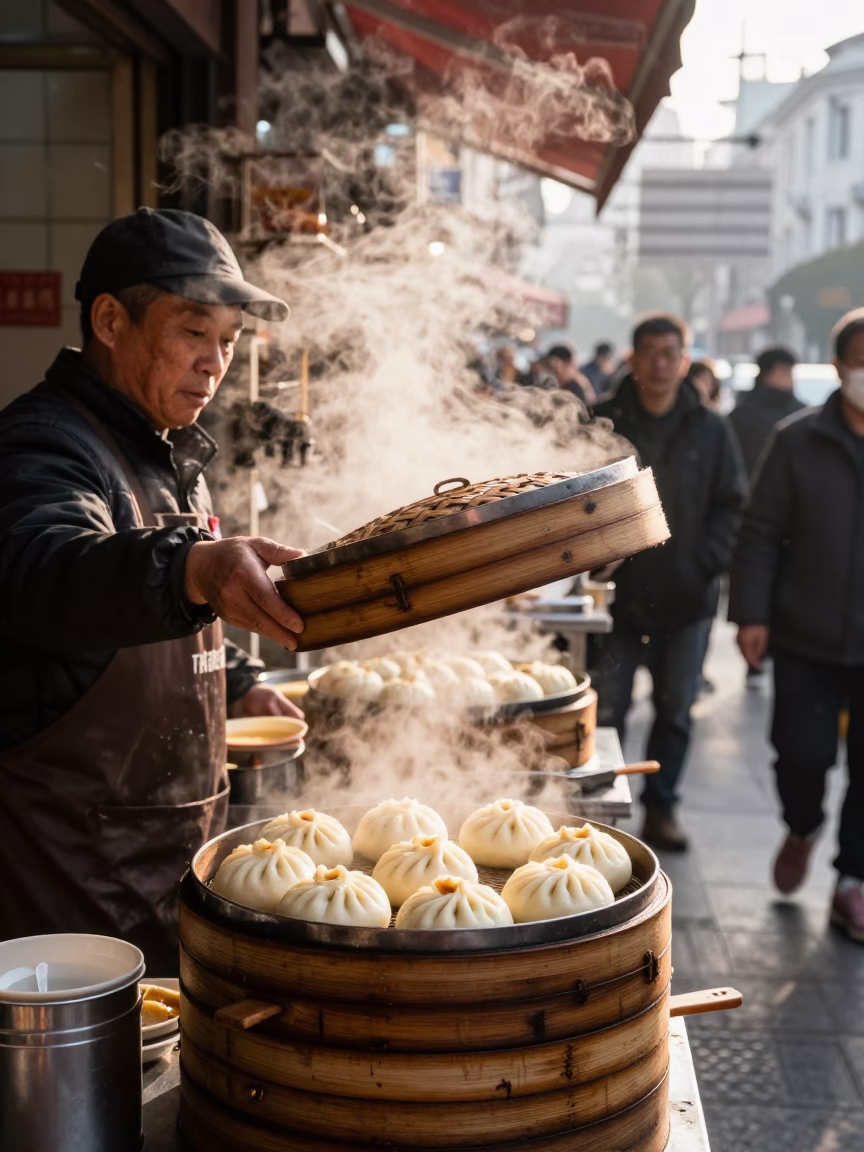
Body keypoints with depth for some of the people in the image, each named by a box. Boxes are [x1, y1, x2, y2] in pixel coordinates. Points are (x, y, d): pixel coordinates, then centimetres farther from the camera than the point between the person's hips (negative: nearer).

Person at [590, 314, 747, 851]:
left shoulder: (710, 430, 3)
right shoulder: (604, 424, -1)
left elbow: (732, 504, 5)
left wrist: (707, 564, -8)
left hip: (687, 599, 1)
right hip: (618, 594, -1)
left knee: (675, 710, 10)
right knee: (607, 710, 2)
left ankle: (661, 807, 24)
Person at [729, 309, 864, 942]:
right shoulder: (799, 440, -3)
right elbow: (762, 532, -2)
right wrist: (751, 614, -8)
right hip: (808, 639, -1)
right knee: (803, 754, 0)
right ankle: (802, 830, 33)